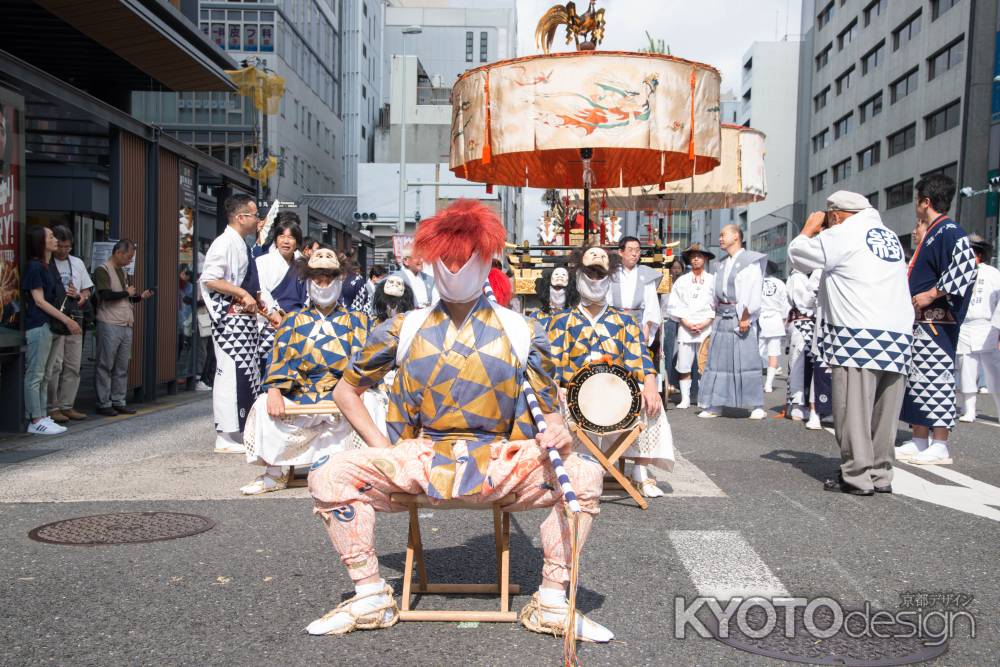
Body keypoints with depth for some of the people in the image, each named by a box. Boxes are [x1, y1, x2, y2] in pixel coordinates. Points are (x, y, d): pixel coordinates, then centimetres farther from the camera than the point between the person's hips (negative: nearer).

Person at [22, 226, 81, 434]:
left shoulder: (45, 267, 16)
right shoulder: (34, 267, -11)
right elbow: (39, 301, -14)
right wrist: (66, 319, -15)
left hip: (46, 325, 9)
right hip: (37, 325, -9)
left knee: (43, 375, 11)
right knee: (35, 375, -5)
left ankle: (42, 416, 17)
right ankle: (35, 420, -1)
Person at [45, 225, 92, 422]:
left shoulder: (77, 263, 15)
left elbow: (87, 290, 19)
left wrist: (81, 297, -2)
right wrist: (64, 294, -16)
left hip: (75, 320, 6)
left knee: (73, 366, 8)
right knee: (53, 366, -6)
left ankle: (67, 406, 16)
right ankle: (52, 408, 1)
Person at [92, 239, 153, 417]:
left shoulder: (122, 272, 20)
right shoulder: (102, 270, -7)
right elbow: (106, 295, -19)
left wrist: (140, 297, 9)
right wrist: (127, 292, -6)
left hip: (126, 325, 8)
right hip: (109, 325, -8)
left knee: (122, 367, 9)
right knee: (106, 366, -1)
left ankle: (118, 402, 14)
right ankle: (103, 404, 4)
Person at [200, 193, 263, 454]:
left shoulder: (242, 246, 17)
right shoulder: (225, 243, -12)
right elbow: (210, 279, -22)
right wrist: (242, 294, -21)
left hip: (246, 318, 10)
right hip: (230, 318, -10)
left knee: (249, 374, 12)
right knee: (231, 374, -8)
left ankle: (240, 431, 21)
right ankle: (227, 437, -3)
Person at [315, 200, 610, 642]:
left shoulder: (520, 334, 6)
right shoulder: (405, 330, 7)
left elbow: (550, 412, 7)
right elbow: (346, 391, 14)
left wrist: (557, 433, -18)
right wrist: (381, 448, 1)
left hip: (497, 462, -1)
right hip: (419, 460, 1)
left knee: (584, 474, -25)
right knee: (329, 476, -20)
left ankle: (552, 604, -9)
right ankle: (370, 598, -3)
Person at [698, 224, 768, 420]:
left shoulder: (750, 260, -4)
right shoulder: (723, 264, 19)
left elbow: (753, 290, -12)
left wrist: (746, 316, -18)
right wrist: (716, 315, 9)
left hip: (741, 316, -7)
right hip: (722, 316, 7)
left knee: (746, 359, -6)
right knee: (718, 359, 5)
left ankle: (757, 406, 2)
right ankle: (715, 405, 9)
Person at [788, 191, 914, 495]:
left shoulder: (841, 234, -1)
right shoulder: (889, 235, 22)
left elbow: (797, 254, 7)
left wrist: (810, 228, 24)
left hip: (860, 337, -7)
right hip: (899, 335, 7)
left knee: (853, 411, -4)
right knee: (884, 413, 11)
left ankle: (857, 477, -4)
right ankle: (881, 475, 15)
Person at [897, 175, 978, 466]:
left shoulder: (949, 231, -12)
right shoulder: (931, 234, 18)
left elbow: (966, 268, -25)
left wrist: (930, 295, -22)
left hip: (936, 321, -10)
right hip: (920, 321, 10)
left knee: (936, 378, -7)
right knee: (917, 380, 12)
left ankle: (939, 447, -1)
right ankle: (919, 442, 18)